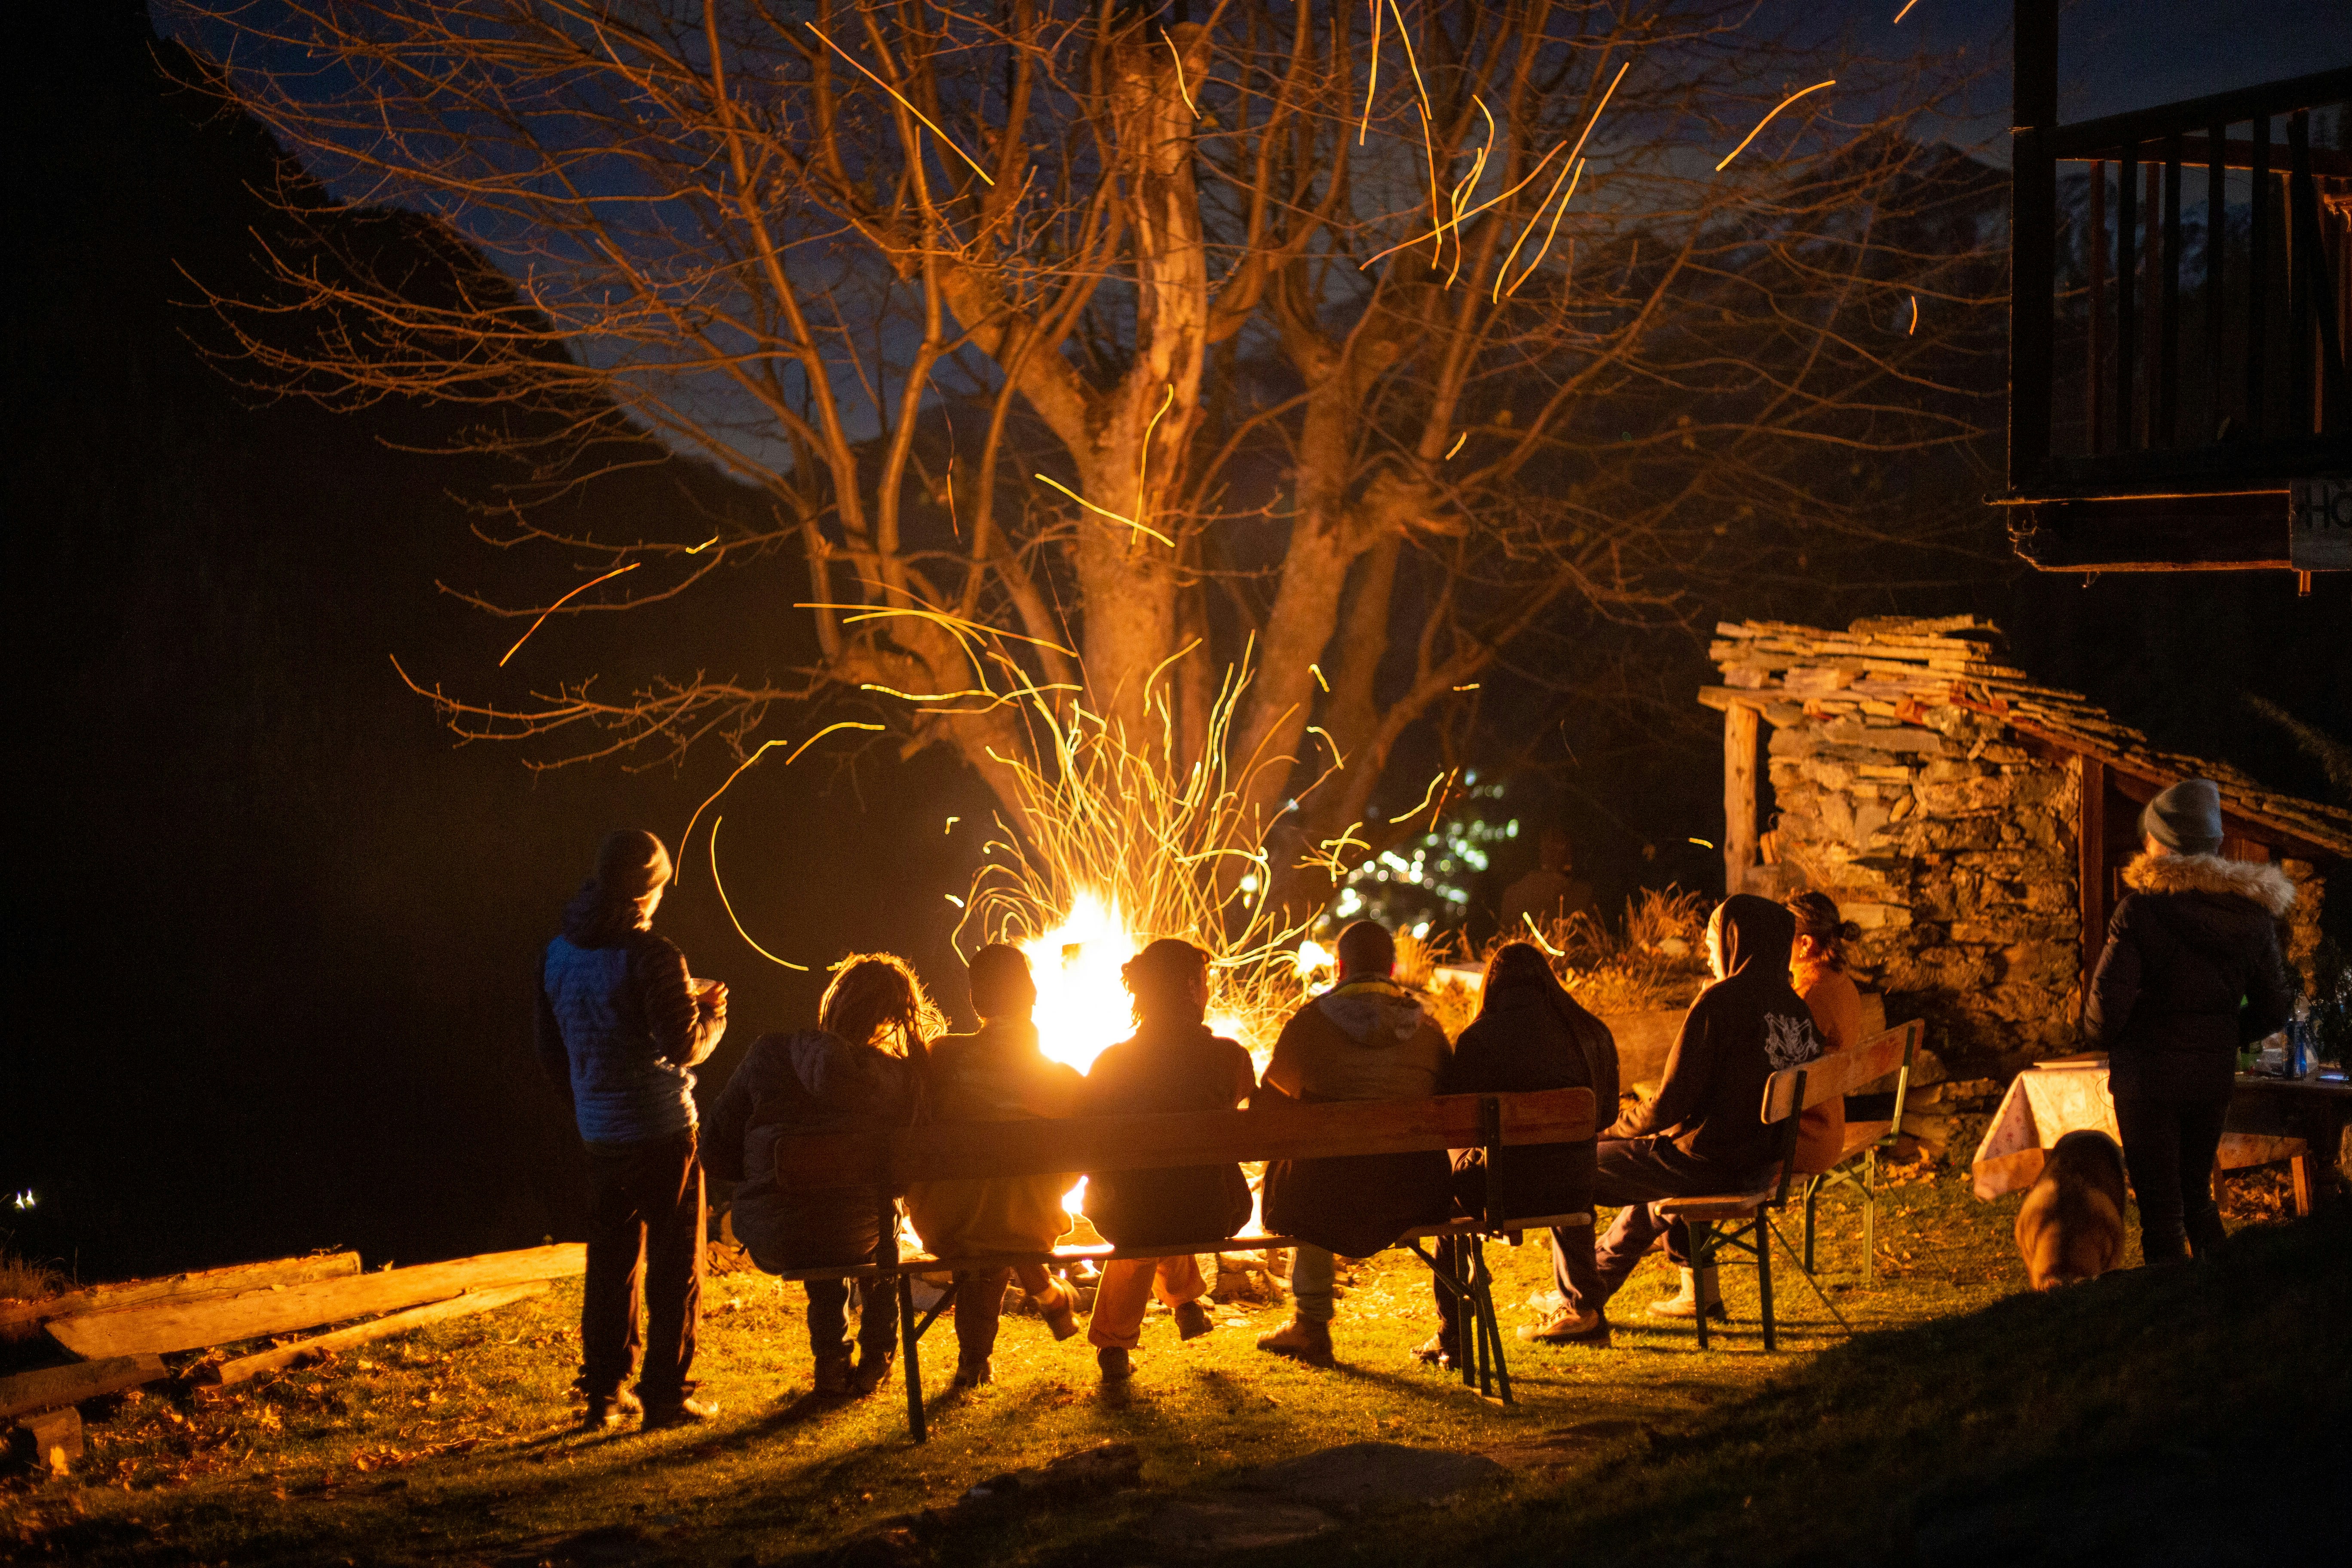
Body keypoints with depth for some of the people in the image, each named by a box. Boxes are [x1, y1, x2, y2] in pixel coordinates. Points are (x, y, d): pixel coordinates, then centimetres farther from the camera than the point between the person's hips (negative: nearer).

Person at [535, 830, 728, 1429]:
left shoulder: (558, 953, 6)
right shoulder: (651, 955, -16)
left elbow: (551, 1050, 15)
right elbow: (686, 1046, -17)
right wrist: (712, 1015, 3)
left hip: (600, 1133, 6)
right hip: (661, 1131, -6)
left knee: (611, 1263, 14)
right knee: (675, 1267, 3)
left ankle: (604, 1391, 18)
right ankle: (666, 1394, 5)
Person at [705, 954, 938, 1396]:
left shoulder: (769, 1053, -5)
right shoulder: (904, 1081, -7)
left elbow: (720, 1152, 0)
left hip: (767, 1242, 1)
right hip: (854, 1242, -1)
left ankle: (831, 1361, 41)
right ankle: (875, 1362, 43)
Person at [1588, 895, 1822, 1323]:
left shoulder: (1720, 1002, -19)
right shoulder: (1795, 1008, 4)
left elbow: (1670, 1105, -18)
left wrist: (1610, 1131, 0)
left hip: (1711, 1165, -8)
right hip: (1762, 1161, 8)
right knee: (1651, 1166, 36)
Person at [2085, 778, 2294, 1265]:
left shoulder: (2141, 910, -17)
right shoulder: (2252, 912, 0)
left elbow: (2108, 1003, -18)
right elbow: (2275, 1007, 5)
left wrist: (2102, 1037, 4)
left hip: (2148, 1075, -5)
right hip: (2215, 1078, 5)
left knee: (2161, 1209, 3)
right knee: (2197, 1194, 22)